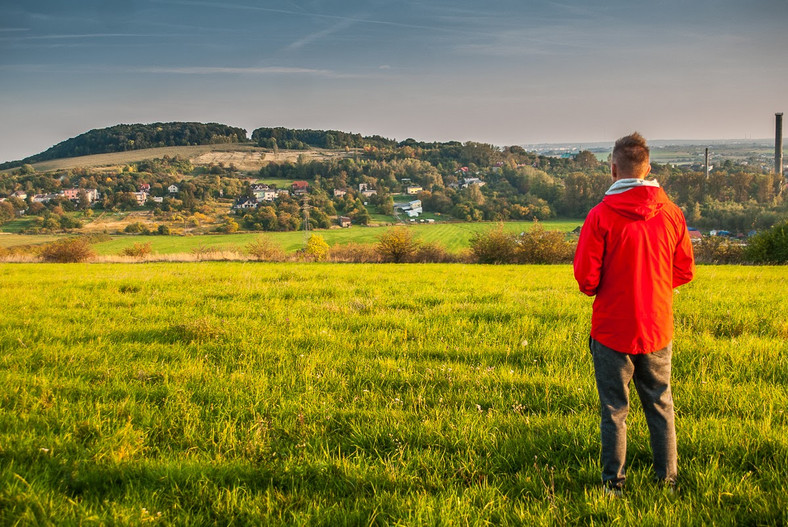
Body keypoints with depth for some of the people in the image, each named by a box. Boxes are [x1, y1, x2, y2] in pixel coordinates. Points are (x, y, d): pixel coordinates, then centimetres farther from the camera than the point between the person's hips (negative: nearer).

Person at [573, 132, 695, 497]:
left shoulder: (601, 215, -15)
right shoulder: (671, 213, -3)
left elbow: (586, 278, -12)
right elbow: (685, 272, 6)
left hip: (612, 329, -3)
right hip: (658, 329, 3)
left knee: (614, 408, 7)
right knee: (660, 404, 17)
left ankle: (614, 482, 15)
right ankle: (667, 477, 25)